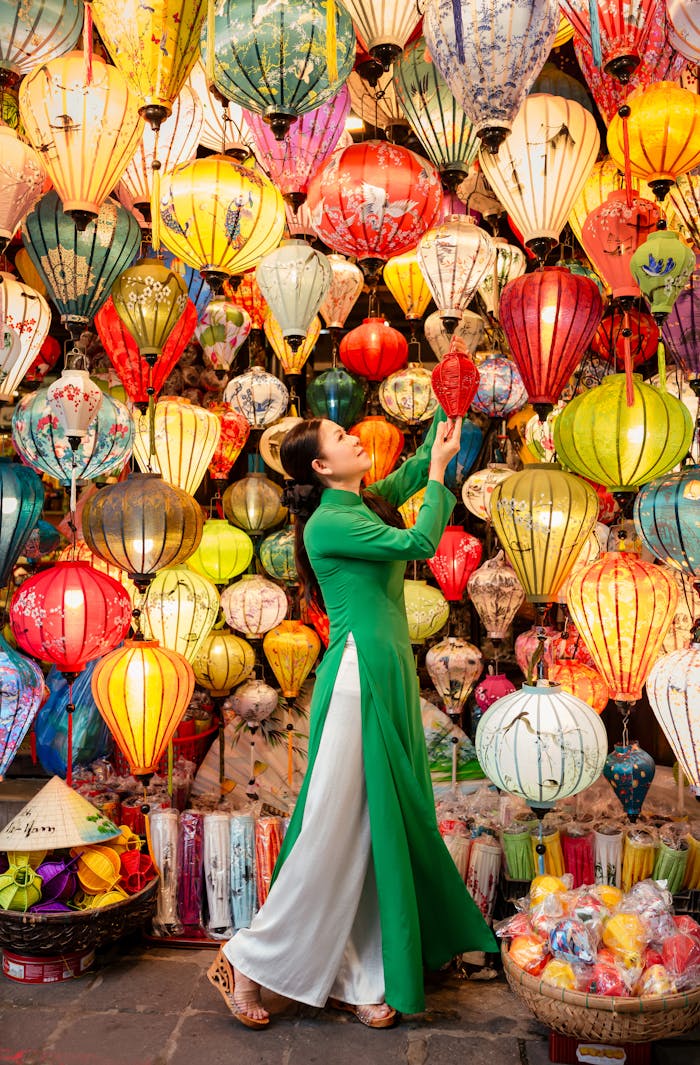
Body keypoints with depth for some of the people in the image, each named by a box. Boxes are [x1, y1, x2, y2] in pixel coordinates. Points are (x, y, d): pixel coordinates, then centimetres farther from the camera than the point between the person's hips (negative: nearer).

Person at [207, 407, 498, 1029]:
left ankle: (355, 980, 20)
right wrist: (441, 469, -6)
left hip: (390, 676, 9)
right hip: (360, 677, -9)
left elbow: (417, 470, 28)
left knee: (380, 824, 10)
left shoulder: (368, 503, 14)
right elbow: (420, 543, -17)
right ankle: (247, 964, 13)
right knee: (335, 829, -3)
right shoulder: (329, 521, -11)